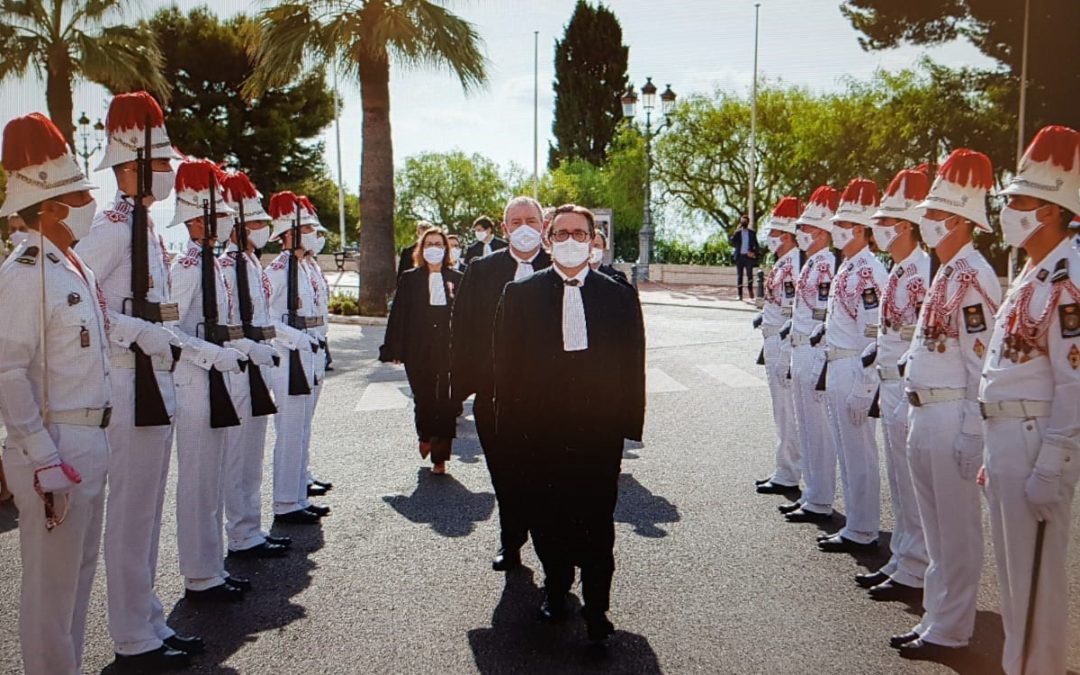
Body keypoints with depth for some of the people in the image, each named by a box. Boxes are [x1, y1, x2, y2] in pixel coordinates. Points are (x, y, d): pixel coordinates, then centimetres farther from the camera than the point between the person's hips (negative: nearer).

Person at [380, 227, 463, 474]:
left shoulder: (456, 279, 4)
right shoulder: (409, 279, 5)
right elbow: (398, 315, 2)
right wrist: (395, 350, -3)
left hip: (449, 350, 0)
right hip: (419, 352, 0)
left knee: (446, 402, -2)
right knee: (423, 398, 8)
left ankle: (440, 456, 6)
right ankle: (426, 436, 38)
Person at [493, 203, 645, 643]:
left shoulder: (618, 296, 5)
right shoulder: (520, 294, 4)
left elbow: (632, 364, 6)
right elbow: (506, 363, 3)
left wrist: (629, 421, 1)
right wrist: (512, 424, -2)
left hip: (600, 430, 0)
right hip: (543, 429, 1)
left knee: (596, 520, 3)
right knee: (547, 519, 12)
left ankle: (596, 606, 16)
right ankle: (555, 590, 33)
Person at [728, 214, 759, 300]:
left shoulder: (752, 232, 8)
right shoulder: (737, 232, 6)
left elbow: (756, 244, 8)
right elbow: (731, 242, -8)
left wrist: (754, 253, -7)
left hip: (749, 256, 0)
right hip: (739, 256, 0)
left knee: (750, 275, -4)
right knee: (739, 275, 2)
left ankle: (751, 293, 1)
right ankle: (740, 294, 3)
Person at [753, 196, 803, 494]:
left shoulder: (795, 264, -17)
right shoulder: (782, 263, 14)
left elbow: (799, 313, -21)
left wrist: (785, 358, -22)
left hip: (785, 344, -10)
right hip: (774, 344, 10)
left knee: (787, 411, -2)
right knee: (781, 411, 16)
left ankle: (788, 477, 7)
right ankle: (784, 471, 25)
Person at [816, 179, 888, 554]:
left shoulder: (868, 272, -16)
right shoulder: (846, 269, 15)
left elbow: (874, 335, -21)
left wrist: (861, 388, -22)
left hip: (855, 372, -10)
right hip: (838, 368, 10)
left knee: (859, 455, -1)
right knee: (847, 453, 15)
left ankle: (863, 533, 9)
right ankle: (856, 525, 26)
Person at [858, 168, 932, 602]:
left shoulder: (922, 272, -17)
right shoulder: (897, 273, 13)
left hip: (911, 390, -10)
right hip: (891, 387, 10)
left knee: (913, 485, 0)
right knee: (899, 485, 16)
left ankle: (915, 574, 11)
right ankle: (900, 561, 27)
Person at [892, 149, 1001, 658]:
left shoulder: (974, 277, -15)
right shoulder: (945, 274, 14)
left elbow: (984, 361, -18)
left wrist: (970, 433, -19)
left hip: (953, 417, -9)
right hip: (925, 413, 10)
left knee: (956, 529, 3)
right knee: (935, 527, 17)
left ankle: (950, 630, 15)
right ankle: (936, 617, 29)